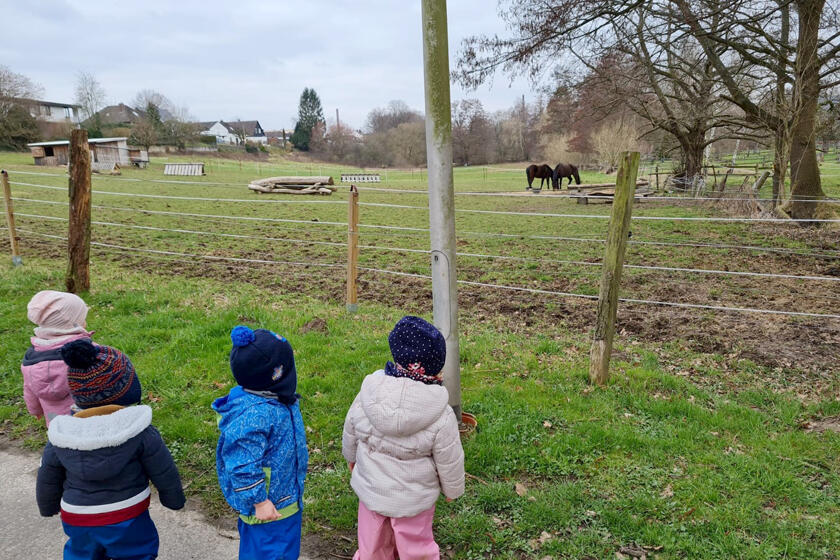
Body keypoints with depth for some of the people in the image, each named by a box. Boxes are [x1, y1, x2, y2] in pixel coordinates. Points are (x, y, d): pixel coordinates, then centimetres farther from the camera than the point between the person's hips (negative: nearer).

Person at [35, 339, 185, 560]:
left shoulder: (60, 435, -12)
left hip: (77, 522, 3)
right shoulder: (139, 430, -22)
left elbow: (47, 480, 4)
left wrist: (48, 507, 25)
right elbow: (164, 473, -11)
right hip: (128, 521, -3)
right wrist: (174, 499, 8)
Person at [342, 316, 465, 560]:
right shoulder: (440, 415, -28)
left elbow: (350, 432, -3)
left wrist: (351, 457, 19)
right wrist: (452, 489, 6)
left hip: (371, 487, 2)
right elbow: (450, 461, -15)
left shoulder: (369, 393, -21)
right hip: (413, 498, -2)